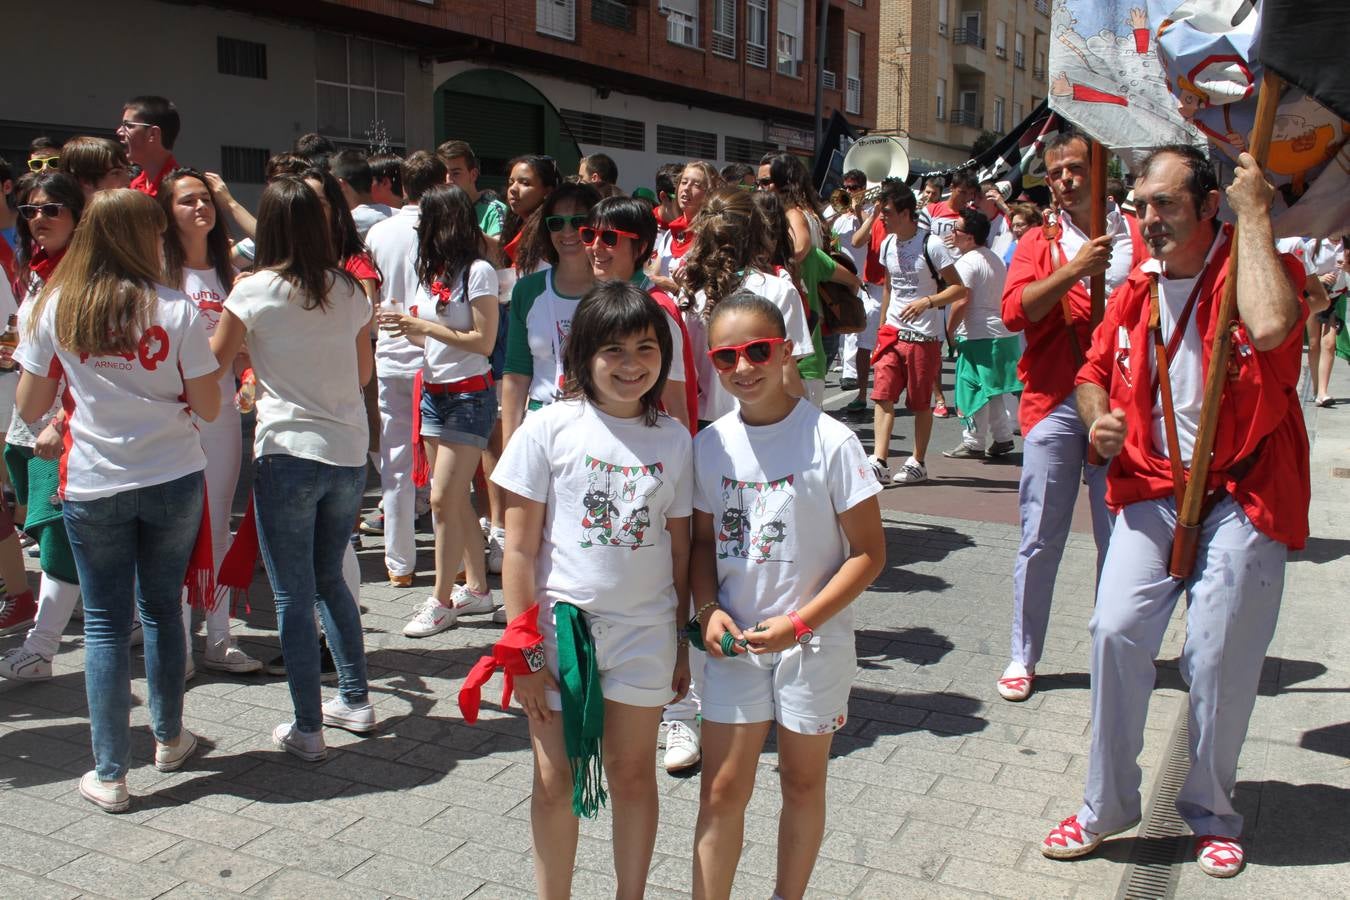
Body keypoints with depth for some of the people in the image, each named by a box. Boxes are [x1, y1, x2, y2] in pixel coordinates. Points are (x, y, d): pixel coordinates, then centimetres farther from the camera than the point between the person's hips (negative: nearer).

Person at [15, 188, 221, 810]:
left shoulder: (55, 308, -3)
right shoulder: (176, 309, -8)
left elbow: (30, 408, 2)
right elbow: (208, 407, -5)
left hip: (92, 487, 0)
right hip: (172, 479, 0)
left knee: (106, 623, 8)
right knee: (162, 607, 17)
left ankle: (110, 775, 12)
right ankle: (169, 739, 31)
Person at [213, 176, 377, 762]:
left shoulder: (256, 290, -7)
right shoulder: (349, 289, 4)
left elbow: (213, 364, 4)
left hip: (288, 454, -5)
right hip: (349, 454, 5)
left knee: (293, 595, 4)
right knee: (330, 580, 21)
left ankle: (307, 729, 10)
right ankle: (356, 701, 26)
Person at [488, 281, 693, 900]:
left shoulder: (674, 439, -1)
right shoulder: (549, 428, -9)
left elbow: (680, 551, 5)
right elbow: (520, 550, -8)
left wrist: (683, 644, 7)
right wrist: (524, 651, -9)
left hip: (644, 632, 2)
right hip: (561, 625, -2)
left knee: (632, 774, 15)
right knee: (555, 779, 10)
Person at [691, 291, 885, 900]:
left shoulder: (830, 442, -14)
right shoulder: (711, 444, -3)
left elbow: (868, 552, -11)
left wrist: (799, 623, -18)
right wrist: (707, 610, -9)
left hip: (812, 642, -2)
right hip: (734, 639, 2)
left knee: (802, 782, 15)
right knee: (722, 789, 6)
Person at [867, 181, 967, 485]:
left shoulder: (931, 244, -12)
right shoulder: (887, 244, 8)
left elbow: (959, 289, -11)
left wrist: (927, 301, -26)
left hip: (923, 336, -5)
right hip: (892, 332, 5)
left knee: (921, 403, 6)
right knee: (882, 395, -7)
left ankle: (918, 463, 17)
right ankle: (879, 462, -10)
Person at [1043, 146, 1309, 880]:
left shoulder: (1259, 268, -8)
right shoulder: (1136, 289, 8)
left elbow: (1270, 329, -31)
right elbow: (1095, 368, 20)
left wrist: (1255, 216, -21)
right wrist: (1098, 418, -4)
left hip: (1244, 494, -4)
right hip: (1153, 489, 4)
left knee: (1220, 658, 0)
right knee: (1117, 631, -6)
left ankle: (1213, 814, 24)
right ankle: (1104, 806, 9)